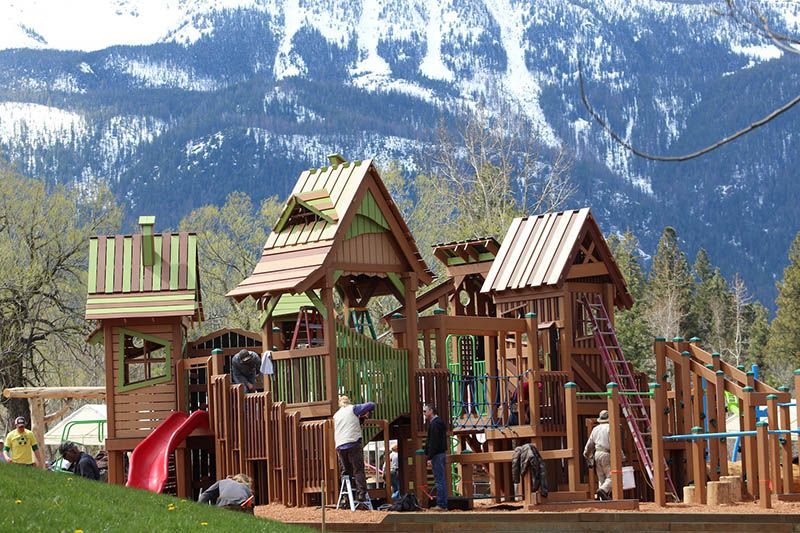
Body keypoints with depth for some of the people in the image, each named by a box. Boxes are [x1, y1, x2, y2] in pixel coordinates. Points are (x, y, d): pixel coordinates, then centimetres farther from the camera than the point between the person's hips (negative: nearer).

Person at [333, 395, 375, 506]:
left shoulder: (336, 415, 21)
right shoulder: (353, 409, 7)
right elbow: (371, 405, 4)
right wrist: (367, 413, 26)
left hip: (339, 446, 4)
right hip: (353, 443, -4)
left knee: (345, 471, 11)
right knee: (358, 470, -5)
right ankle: (361, 494, -15)